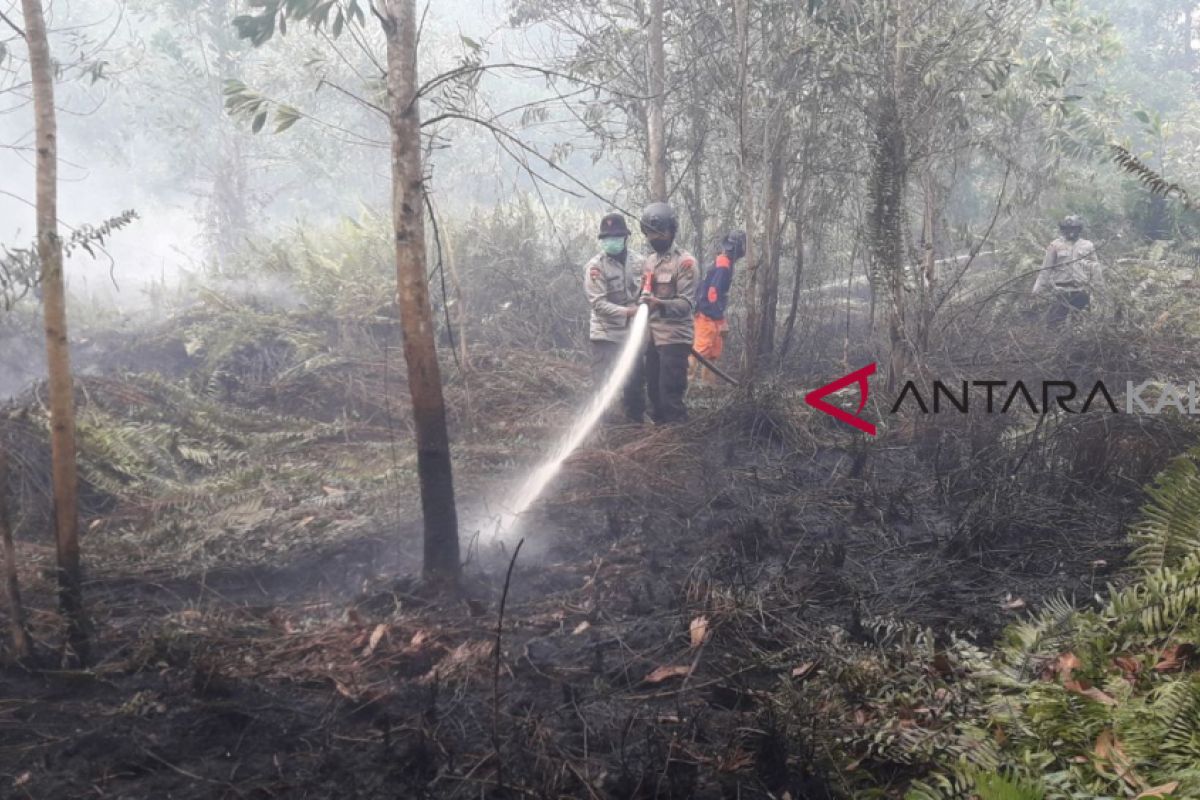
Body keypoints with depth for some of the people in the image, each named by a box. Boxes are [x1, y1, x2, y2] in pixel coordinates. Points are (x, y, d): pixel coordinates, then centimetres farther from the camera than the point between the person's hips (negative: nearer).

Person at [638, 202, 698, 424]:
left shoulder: (684, 262, -9)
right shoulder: (650, 261, 16)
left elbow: (687, 304, -17)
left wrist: (661, 305, -33)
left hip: (674, 338, -7)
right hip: (653, 337, 8)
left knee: (670, 396, -10)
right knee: (654, 392, 11)